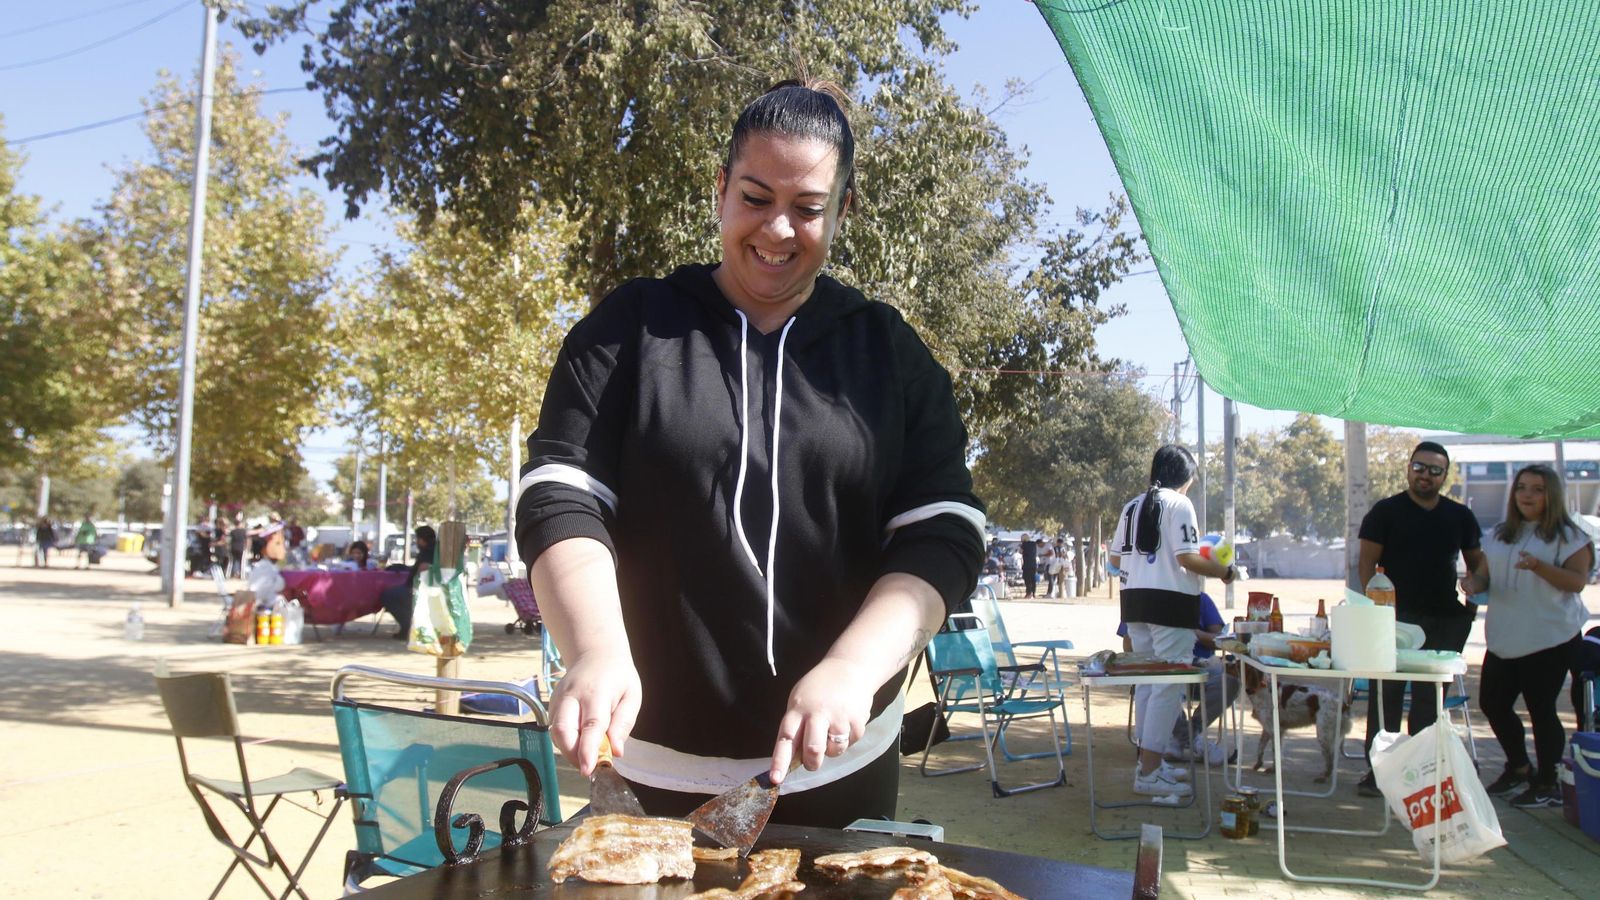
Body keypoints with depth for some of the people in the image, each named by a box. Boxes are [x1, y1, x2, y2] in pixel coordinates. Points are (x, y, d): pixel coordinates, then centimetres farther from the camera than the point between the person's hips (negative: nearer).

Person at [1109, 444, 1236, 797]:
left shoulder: (1133, 506, 13)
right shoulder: (1179, 504, -8)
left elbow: (1115, 558, 16)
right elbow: (1187, 558, -16)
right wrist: (1224, 571, 0)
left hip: (1136, 600, 8)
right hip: (1171, 601, -8)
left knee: (1146, 682, 15)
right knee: (1169, 685, -5)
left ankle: (1149, 761, 24)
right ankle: (1149, 773, -7)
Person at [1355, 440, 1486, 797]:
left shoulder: (1460, 516, 11)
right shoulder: (1386, 511, 0)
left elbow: (1477, 562, 19)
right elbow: (1367, 562, -3)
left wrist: (1474, 598, 3)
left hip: (1445, 620, 4)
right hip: (1396, 617, -4)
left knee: (1431, 696, 9)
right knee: (1388, 693, -3)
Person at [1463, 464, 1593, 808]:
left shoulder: (1569, 536, -2)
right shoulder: (1501, 534, 13)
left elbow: (1577, 581, -11)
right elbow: (1485, 572, 15)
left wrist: (1538, 566, -27)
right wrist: (1475, 582, -8)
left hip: (1550, 638, -6)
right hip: (1504, 638, 6)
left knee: (1541, 709, -2)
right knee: (1492, 703, 8)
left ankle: (1548, 785, 13)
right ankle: (1519, 768, 30)